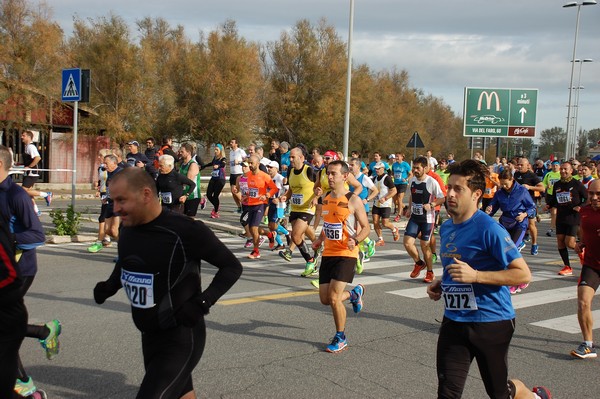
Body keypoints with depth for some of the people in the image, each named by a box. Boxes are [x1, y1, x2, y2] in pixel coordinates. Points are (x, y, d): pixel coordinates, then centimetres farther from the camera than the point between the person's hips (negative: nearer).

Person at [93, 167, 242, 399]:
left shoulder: (185, 231, -23)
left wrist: (202, 302, -24)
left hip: (181, 340, -7)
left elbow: (232, 267, -13)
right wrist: (109, 287, 1)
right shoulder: (128, 229, -1)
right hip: (149, 336, 8)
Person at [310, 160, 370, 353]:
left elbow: (366, 227, -8)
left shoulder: (353, 201, -12)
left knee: (334, 297, -13)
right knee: (325, 299, 7)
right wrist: (320, 239, 9)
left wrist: (356, 240, -27)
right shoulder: (325, 199, 9)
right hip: (328, 254, 7)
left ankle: (341, 338, 9)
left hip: (346, 254, -7)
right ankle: (354, 293, 38)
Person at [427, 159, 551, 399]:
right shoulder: (446, 228, 7)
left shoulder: (489, 229, -17)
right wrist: (440, 285, 4)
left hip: (490, 322, -6)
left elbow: (523, 274, -19)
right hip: (454, 320, 6)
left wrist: (475, 275, -27)